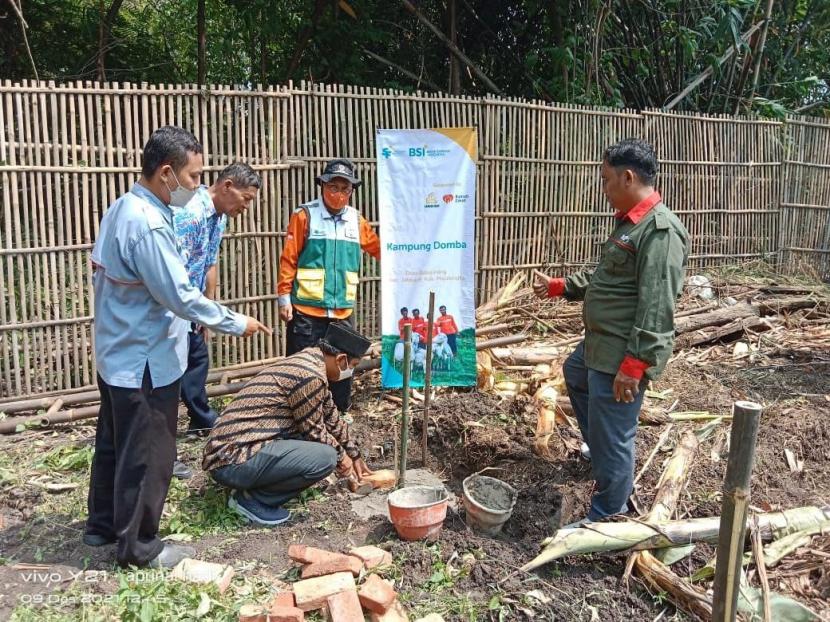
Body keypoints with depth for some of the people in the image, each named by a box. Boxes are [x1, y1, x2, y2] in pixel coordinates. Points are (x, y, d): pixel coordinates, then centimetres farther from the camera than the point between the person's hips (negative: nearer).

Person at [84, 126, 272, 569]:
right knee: (146, 455, 4)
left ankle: (103, 525, 38)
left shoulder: (122, 209, 6)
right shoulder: (147, 224, -25)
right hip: (144, 362, -10)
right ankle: (138, 546, 20)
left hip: (117, 354, 10)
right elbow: (181, 296, -26)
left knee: (114, 444, 22)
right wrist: (237, 324, -15)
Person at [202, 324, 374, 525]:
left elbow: (332, 418, 23)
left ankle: (254, 486, 13)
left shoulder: (311, 359, 12)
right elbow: (314, 431, -8)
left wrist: (354, 455, 30)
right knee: (325, 457, -20)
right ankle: (252, 498, -3)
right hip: (233, 460, -10)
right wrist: (341, 455, 10)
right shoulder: (310, 375, -19)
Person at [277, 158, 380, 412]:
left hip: (343, 310, 4)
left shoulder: (356, 219, 8)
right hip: (306, 309, -4)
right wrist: (284, 298, -7)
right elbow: (288, 259, -4)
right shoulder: (304, 215, -4)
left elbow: (377, 249, 23)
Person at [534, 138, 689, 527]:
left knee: (612, 437, 1)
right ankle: (599, 451, 54)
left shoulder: (661, 230, -22)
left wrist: (633, 366, -27)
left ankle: (606, 518, 20)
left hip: (623, 354, -11)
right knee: (574, 374, 35)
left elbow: (656, 308, -26)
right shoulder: (630, 222, 10)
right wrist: (557, 287, 26)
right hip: (599, 342, 11)